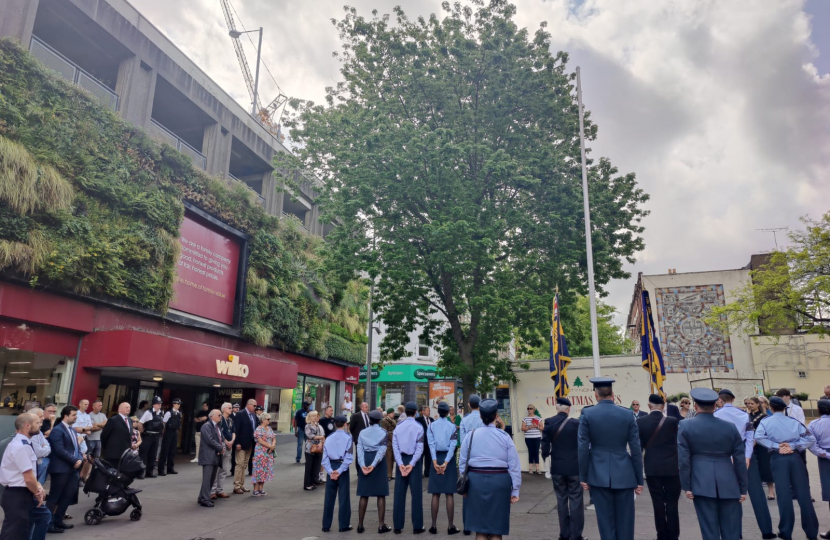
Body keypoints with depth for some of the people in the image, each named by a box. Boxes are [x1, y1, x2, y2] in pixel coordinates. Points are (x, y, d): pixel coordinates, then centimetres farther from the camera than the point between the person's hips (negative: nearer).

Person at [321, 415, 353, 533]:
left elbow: (325, 457, -1)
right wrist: (340, 470, -14)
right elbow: (349, 457, -14)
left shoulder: (329, 439, 6)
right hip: (342, 468, -4)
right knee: (343, 497, 4)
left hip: (331, 468, 4)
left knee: (329, 498, 10)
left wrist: (330, 471, -7)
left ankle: (326, 525, 16)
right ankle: (344, 525, 9)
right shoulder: (347, 438, -5)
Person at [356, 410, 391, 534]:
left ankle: (360, 525, 10)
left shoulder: (362, 432, 9)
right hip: (378, 463, -3)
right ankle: (381, 525, 3)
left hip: (365, 462, 3)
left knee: (364, 495, 7)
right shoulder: (383, 432, 1)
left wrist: (362, 465, -11)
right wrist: (374, 464, -18)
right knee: (381, 494, 3)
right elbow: (382, 450, -12)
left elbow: (359, 449, -3)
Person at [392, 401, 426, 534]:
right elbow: (420, 448, -11)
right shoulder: (418, 427, -5)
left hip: (401, 461, 3)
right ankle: (417, 526, 7)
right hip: (413, 461, -3)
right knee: (416, 494, 4)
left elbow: (395, 446, -2)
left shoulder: (398, 427, 5)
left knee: (399, 494, 7)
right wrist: (412, 464, -13)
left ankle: (397, 526, 11)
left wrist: (400, 463, -7)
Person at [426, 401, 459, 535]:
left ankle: (434, 526, 8)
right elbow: (453, 445, -10)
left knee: (436, 494, 5)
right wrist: (446, 462, -14)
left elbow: (431, 444, -7)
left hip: (436, 459, 1)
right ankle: (450, 526, 5)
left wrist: (435, 461, -12)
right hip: (448, 459, -1)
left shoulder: (431, 426, 2)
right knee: (449, 494, 3)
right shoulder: (452, 426, -1)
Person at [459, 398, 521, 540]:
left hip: (476, 481, 1)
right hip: (500, 481, -1)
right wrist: (515, 490, 5)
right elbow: (514, 465, -3)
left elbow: (462, 463, 4)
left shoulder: (470, 435, -1)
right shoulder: (505, 437, -3)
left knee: (480, 528, 10)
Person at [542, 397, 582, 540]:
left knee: (561, 500, 11)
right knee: (576, 501, 6)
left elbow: (545, 446, -3)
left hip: (557, 467, 2)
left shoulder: (548, 422, -5)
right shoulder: (576, 423, -9)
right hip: (575, 467, -2)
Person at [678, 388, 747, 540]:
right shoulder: (730, 427, 4)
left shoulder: (685, 426, -2)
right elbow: (740, 460, 5)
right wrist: (743, 488, 12)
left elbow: (683, 459, -5)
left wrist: (686, 486, 0)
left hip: (701, 483, -2)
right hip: (728, 483, 2)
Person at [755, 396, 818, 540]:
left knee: (784, 495, 1)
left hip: (777, 459, -2)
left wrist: (775, 446, -7)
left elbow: (758, 437, -13)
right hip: (795, 457, 2)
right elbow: (811, 438, -1)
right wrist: (793, 446, -4)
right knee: (803, 493, 6)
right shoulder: (794, 421, 9)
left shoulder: (766, 422, 3)